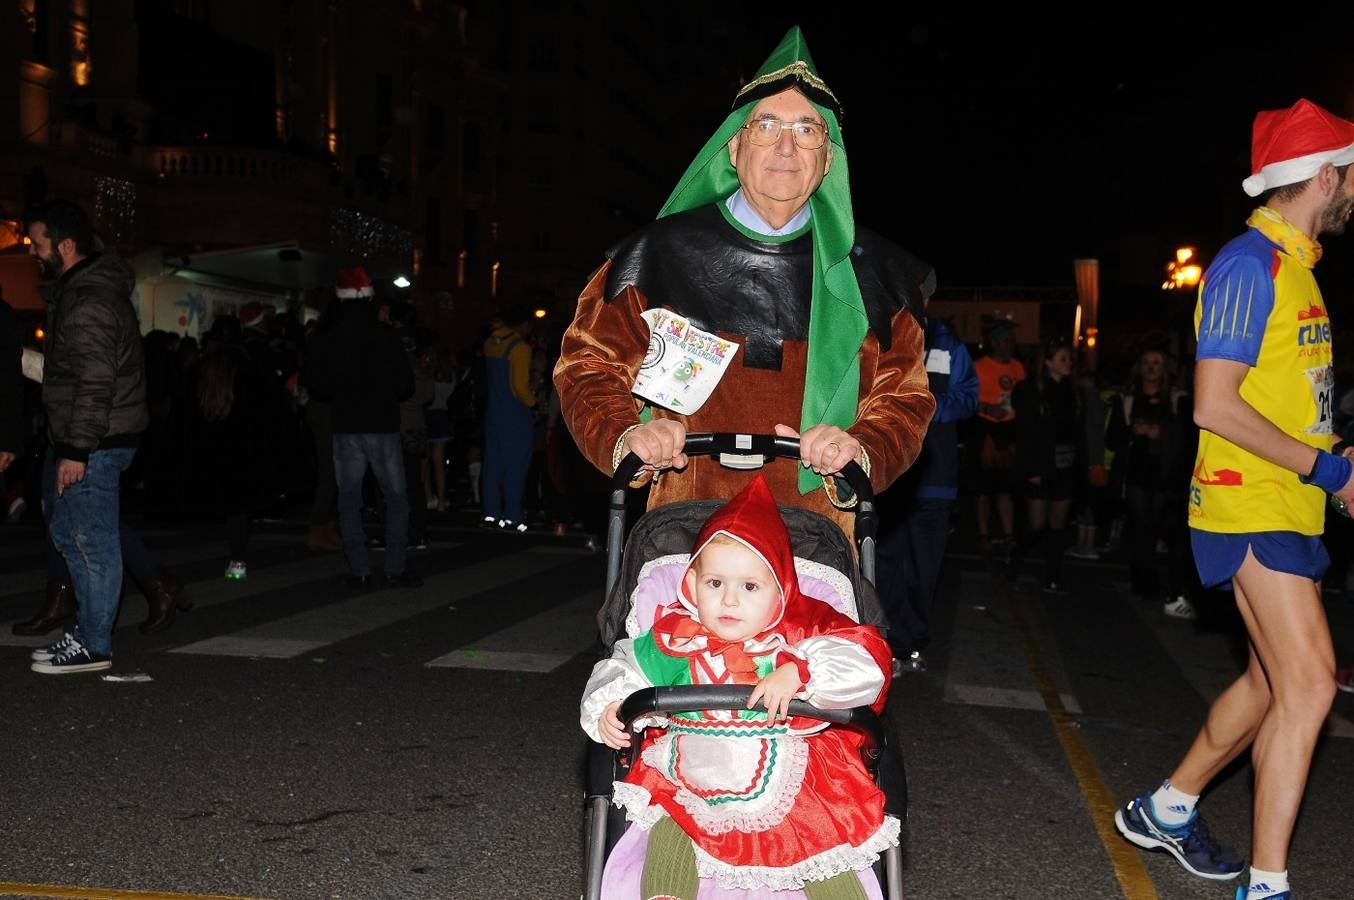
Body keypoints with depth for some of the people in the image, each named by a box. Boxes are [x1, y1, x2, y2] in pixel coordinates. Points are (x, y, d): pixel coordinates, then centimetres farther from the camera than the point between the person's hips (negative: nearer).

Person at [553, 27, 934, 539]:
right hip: (681, 525, -1)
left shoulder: (865, 272, 10)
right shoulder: (662, 252, 6)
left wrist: (861, 449, -11)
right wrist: (626, 435, -10)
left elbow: (903, 396, 11)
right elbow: (590, 364, 10)